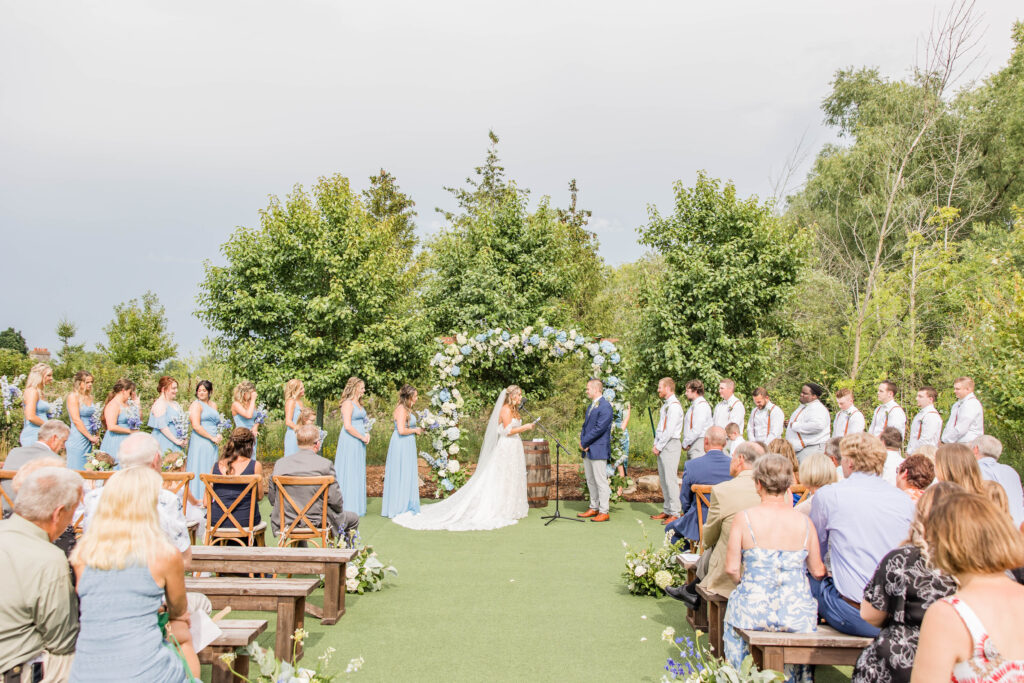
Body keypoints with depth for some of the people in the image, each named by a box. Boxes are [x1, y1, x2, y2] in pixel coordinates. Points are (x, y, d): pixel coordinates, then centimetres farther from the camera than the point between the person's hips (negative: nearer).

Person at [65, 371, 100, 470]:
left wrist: (94, 436, 7)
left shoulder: (89, 397, 13)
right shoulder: (73, 397, -7)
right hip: (77, 439, -7)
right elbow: (76, 420, -14)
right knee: (77, 471, -5)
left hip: (88, 440, 7)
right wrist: (90, 437, -13)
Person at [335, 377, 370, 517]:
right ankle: (347, 507, 3)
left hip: (358, 443, 9)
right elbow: (348, 426, -20)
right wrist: (362, 437, -11)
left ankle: (356, 507, 20)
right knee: (348, 472, -3)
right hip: (349, 442, -9)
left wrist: (366, 433, 7)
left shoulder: (358, 403, 15)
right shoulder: (348, 403, -13)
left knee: (358, 473, 12)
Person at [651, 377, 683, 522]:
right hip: (662, 446, 9)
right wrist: (655, 445, 11)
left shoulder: (674, 406, -13)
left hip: (670, 445, -9)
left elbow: (669, 431, -17)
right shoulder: (665, 404, 17)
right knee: (663, 479, 11)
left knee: (670, 479, -8)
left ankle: (675, 513, -4)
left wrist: (659, 447, -12)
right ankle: (666, 510, 17)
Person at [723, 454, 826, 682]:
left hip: (753, 610, -1)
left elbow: (731, 569, -10)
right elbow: (818, 572, 2)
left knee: (733, 616, 32)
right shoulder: (804, 522, -7)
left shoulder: (745, 518, -12)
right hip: (797, 614, 2)